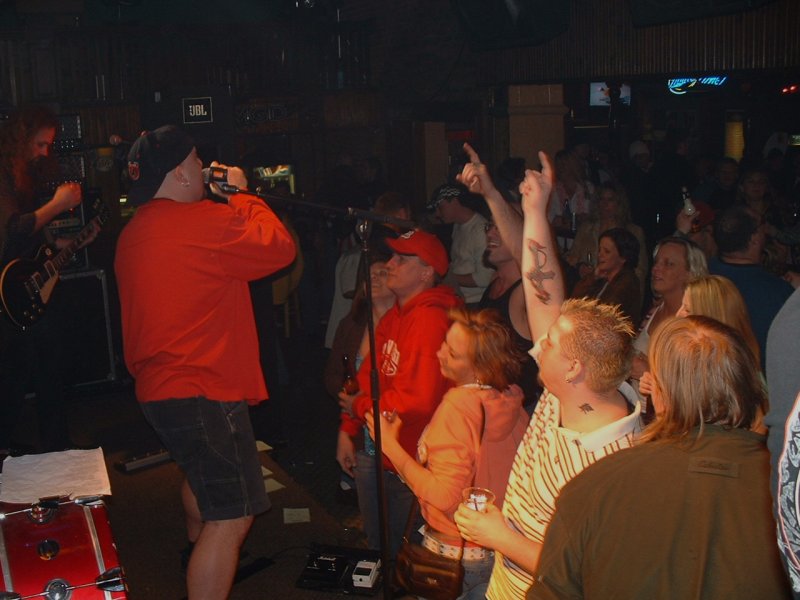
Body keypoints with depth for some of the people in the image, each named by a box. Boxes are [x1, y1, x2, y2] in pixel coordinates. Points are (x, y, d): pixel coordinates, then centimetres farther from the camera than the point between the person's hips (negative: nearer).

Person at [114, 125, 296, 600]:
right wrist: (242, 195, 1)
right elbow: (280, 247, -13)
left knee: (200, 473, 36)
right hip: (203, 392, -11)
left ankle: (201, 556, 59)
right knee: (232, 518, -8)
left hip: (158, 386, 11)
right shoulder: (206, 221, -20)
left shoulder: (132, 234, 10)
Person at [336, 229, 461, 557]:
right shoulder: (394, 315, 8)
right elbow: (368, 377, 12)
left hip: (408, 462, -9)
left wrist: (360, 407, -15)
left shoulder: (430, 319, -23)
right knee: (377, 544, 24)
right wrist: (348, 430, 6)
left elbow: (417, 401, -30)